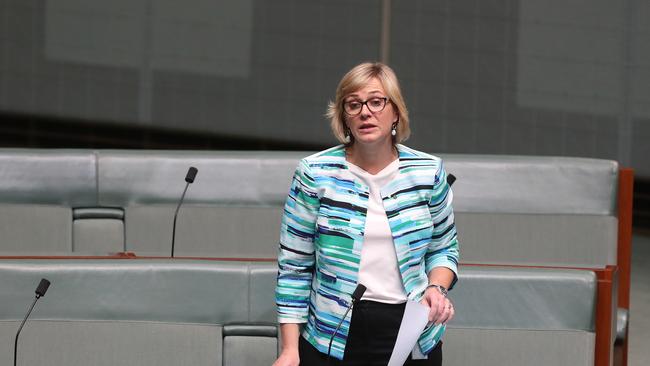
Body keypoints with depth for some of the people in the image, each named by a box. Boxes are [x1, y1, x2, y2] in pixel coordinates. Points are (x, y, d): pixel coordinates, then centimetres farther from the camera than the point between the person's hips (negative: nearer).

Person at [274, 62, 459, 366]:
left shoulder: (429, 171, 2)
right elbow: (294, 266, -1)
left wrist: (437, 288, -7)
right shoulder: (315, 173, -4)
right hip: (332, 341, -1)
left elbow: (444, 248, 14)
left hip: (413, 340, 1)